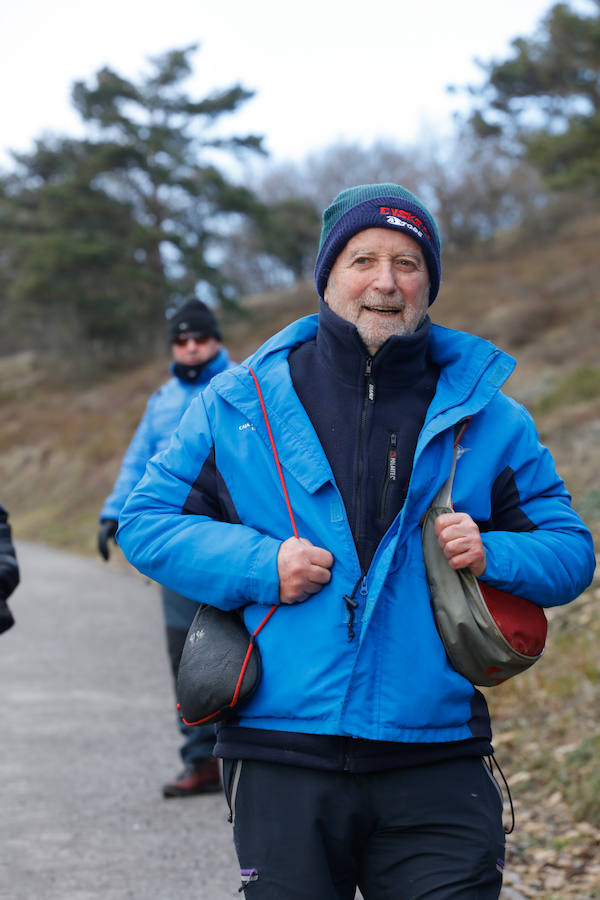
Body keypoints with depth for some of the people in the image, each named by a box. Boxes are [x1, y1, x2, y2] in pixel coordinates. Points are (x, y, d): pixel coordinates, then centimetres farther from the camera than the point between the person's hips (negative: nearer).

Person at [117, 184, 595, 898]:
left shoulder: (486, 415, 9)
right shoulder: (240, 404, 6)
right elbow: (146, 520, 7)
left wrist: (492, 556, -10)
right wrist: (260, 565, -9)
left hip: (435, 765, 0)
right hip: (281, 762, 0)